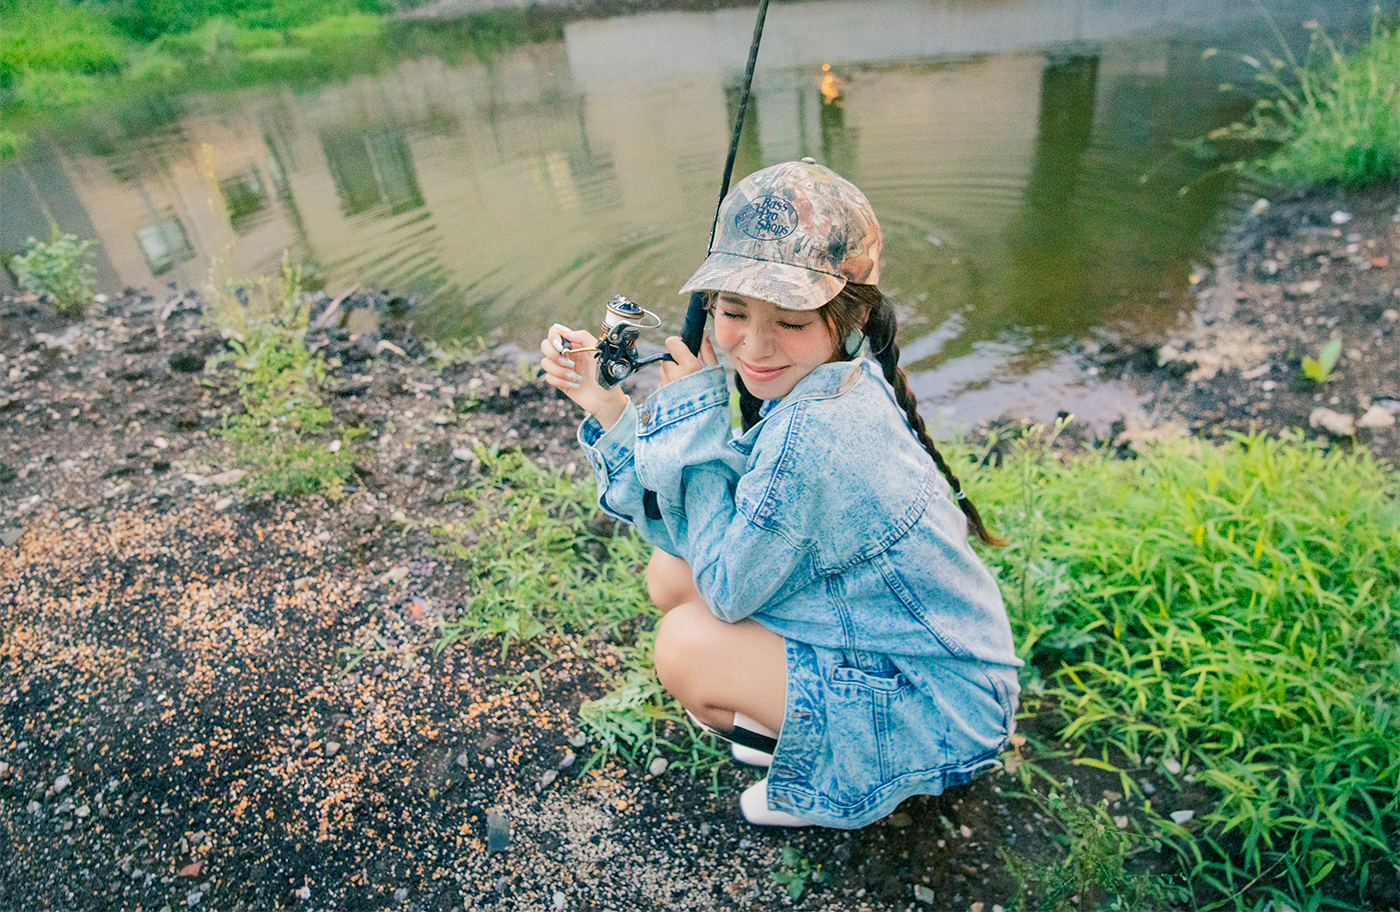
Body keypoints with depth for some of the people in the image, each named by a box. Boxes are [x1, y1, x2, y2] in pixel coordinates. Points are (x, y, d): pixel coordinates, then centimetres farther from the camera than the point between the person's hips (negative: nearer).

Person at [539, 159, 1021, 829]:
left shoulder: (812, 432, -35)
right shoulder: (810, 386, -6)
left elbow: (725, 588, -21)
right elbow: (684, 531, -2)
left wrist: (694, 418, -21)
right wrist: (605, 404, -10)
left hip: (944, 713, -8)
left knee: (687, 647, -16)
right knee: (670, 574, 1)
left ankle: (841, 771, 11)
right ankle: (794, 722, 20)